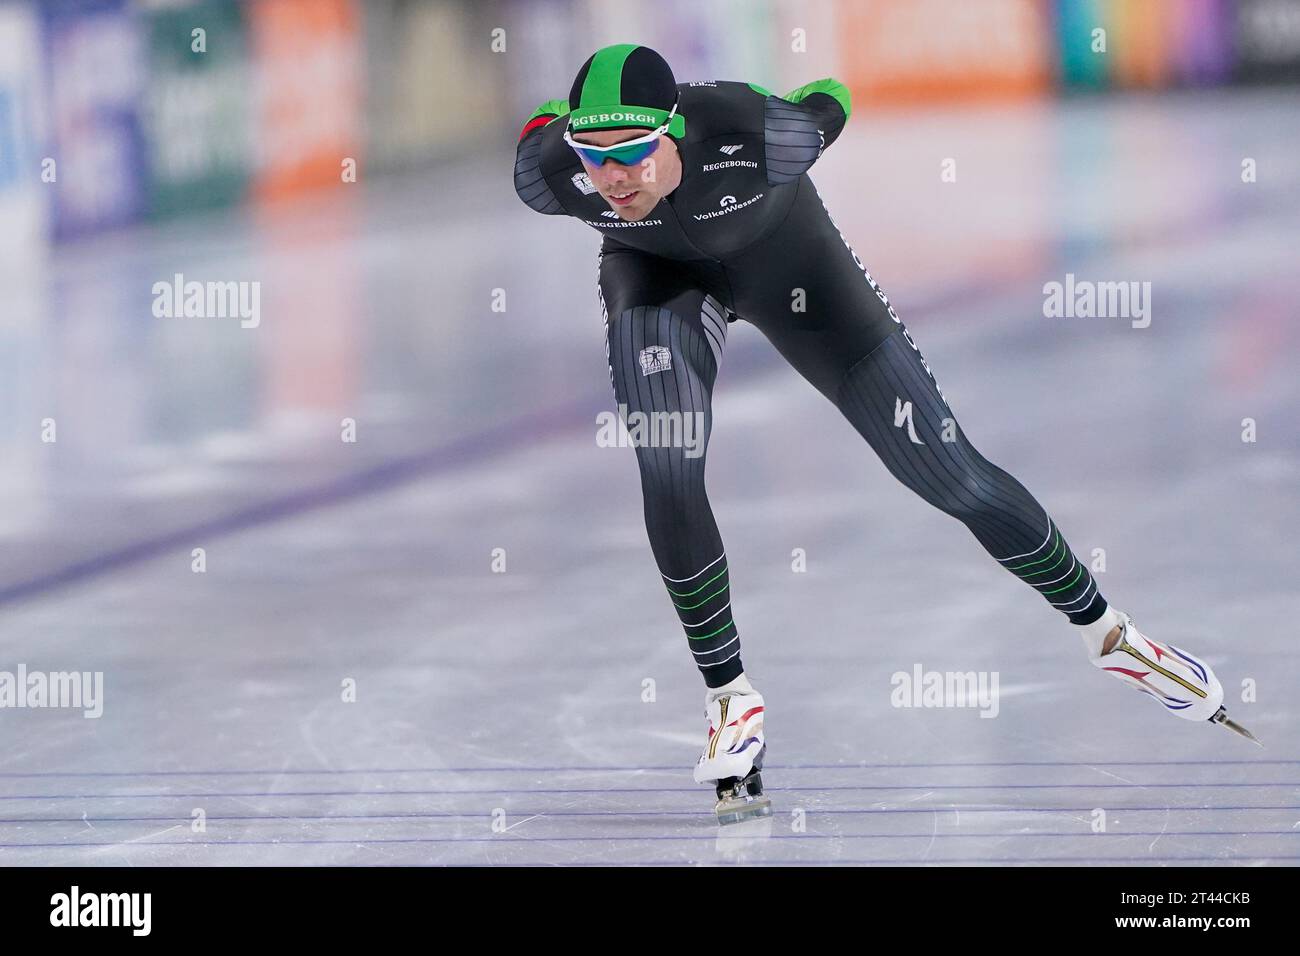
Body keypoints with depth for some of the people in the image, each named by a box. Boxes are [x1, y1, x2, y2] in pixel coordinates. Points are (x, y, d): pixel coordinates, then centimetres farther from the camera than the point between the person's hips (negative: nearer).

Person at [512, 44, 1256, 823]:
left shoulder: (757, 136, -40)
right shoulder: (550, 175, -33)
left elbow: (830, 100, -16)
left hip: (786, 259, -1)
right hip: (657, 271, 1)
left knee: (948, 471, 1)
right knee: (669, 473, -26)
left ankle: (1104, 631, 21)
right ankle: (729, 696, -8)